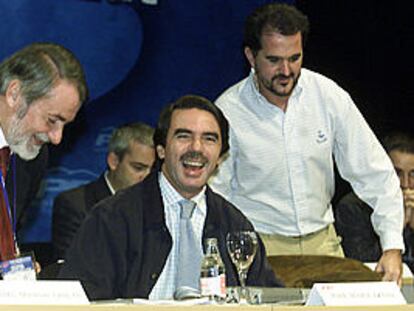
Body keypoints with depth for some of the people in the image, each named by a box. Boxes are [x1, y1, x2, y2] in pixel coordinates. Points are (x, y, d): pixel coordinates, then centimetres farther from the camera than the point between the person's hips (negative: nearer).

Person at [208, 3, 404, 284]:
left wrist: (393, 247, -7)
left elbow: (375, 174, 3)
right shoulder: (228, 111, -8)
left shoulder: (329, 97, -1)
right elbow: (213, 194, -1)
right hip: (259, 244, -3)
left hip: (322, 240, 3)